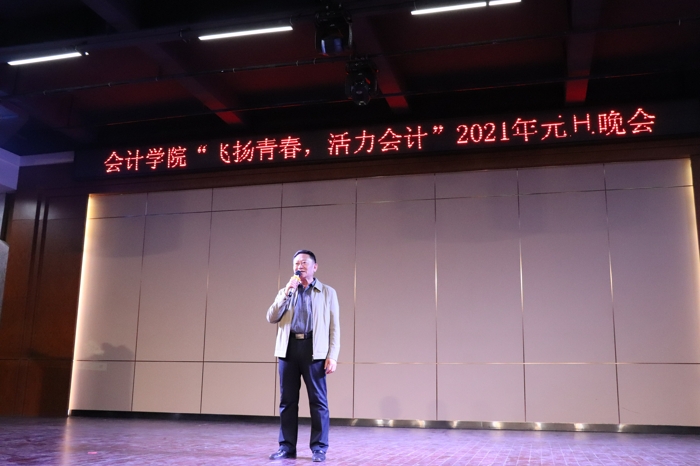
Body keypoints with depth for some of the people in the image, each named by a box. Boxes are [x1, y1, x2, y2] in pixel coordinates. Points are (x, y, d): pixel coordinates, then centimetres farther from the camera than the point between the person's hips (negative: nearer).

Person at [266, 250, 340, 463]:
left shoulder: (327, 293, 8)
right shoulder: (285, 292, 17)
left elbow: (334, 327, 3)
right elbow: (271, 318, 4)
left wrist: (333, 355, -7)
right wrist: (287, 293, -5)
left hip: (314, 350, -3)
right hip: (289, 349, 3)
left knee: (318, 401, -1)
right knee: (287, 401, 6)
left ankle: (319, 448, 7)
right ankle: (287, 447, 15)